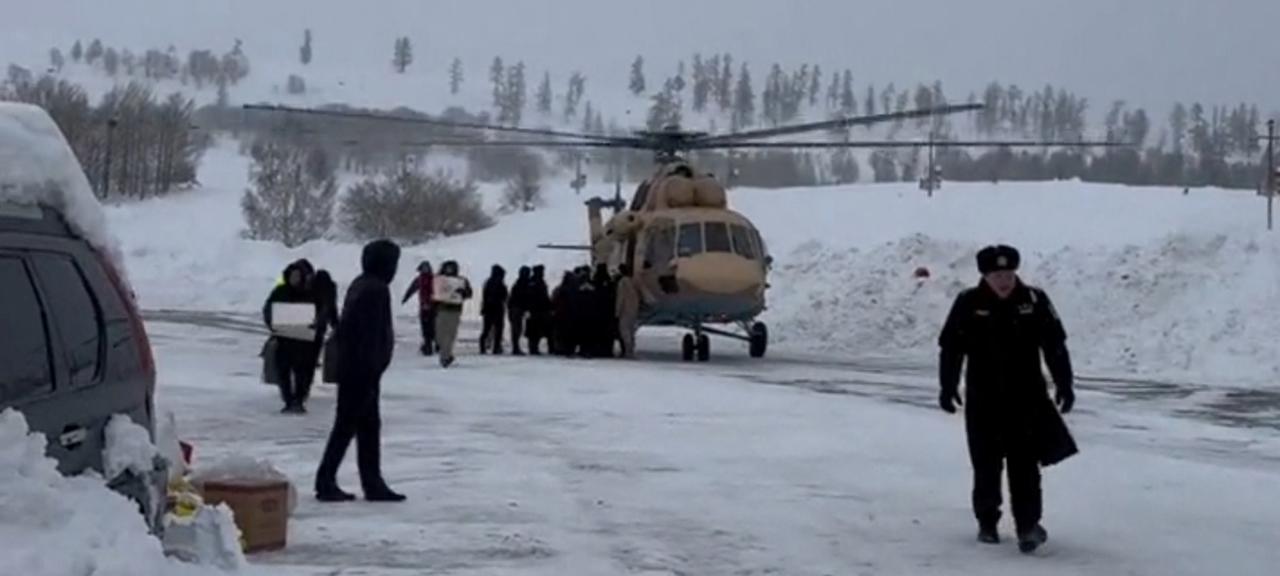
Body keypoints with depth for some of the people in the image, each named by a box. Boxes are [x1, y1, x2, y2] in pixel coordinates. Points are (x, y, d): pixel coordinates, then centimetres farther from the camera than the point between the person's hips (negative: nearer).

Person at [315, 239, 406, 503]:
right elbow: (373, 335, -21)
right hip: (363, 371, -10)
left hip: (350, 366, 10)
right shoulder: (376, 290, -17)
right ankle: (326, 481, 2)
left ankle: (373, 483, 16)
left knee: (369, 425, 12)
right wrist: (371, 370, -21)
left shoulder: (360, 285, 14)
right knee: (347, 425, -3)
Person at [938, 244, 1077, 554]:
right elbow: (951, 348, 0)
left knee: (1024, 465, -4)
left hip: (1026, 398, 0)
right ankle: (987, 522, 23)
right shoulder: (968, 304, -5)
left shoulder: (1034, 300, -4)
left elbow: (1055, 345, 2)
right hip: (983, 400, 0)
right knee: (986, 465, 8)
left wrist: (1064, 384, -1)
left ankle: (1028, 525, -2)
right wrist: (948, 386, -7)